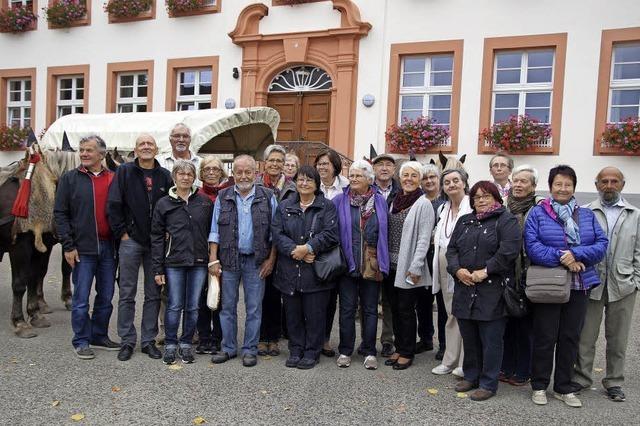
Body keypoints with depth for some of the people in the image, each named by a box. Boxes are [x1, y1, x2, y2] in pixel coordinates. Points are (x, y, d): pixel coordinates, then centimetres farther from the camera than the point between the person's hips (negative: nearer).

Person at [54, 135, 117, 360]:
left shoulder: (114, 179, 8)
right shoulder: (69, 179, 2)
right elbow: (60, 213, -1)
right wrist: (68, 246, -8)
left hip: (108, 247, 3)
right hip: (83, 248, -3)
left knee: (106, 296, 11)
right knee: (81, 298, 2)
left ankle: (100, 335, 27)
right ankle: (81, 341, 15)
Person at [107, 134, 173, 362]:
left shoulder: (165, 176, 6)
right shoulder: (124, 172, 1)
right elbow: (113, 205, -3)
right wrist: (122, 232, -7)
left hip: (157, 242, 2)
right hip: (131, 241, -2)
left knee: (153, 294, 8)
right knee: (127, 294, 4)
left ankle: (149, 340, 19)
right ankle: (127, 341, 16)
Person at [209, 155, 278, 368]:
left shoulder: (268, 197, 2)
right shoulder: (223, 197, 5)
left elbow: (275, 232, 2)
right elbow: (215, 231, 4)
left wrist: (271, 259, -4)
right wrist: (213, 260, -3)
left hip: (256, 261, -1)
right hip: (229, 260, 2)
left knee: (254, 308, 5)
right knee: (227, 306, 9)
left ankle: (250, 350, 18)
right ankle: (228, 348, 23)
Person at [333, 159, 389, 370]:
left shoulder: (380, 201, 3)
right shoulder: (340, 201, 0)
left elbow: (384, 232, 7)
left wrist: (383, 262, 4)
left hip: (371, 264, 1)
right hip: (347, 263, -1)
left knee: (370, 309, 10)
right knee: (347, 309, 7)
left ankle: (369, 352, 21)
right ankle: (345, 351, 19)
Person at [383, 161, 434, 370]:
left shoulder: (423, 204, -9)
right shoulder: (395, 200, 11)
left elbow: (424, 239, -14)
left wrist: (415, 267, -18)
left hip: (409, 267, -6)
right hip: (392, 265, 6)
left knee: (406, 309, 2)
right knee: (395, 308, 13)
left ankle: (407, 353, 16)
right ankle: (399, 348, 26)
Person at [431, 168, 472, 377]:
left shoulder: (473, 207, -8)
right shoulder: (443, 209, 16)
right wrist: (436, 241, 8)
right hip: (445, 266, 7)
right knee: (451, 313, 13)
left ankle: (465, 363, 11)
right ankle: (450, 360, 21)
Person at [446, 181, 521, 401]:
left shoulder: (506, 220, -1)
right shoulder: (464, 221, 17)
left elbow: (509, 250, -15)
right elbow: (452, 248, 12)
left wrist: (485, 271, -17)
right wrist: (457, 269, -6)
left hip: (492, 291, -5)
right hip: (465, 289, 6)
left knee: (490, 339, 2)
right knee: (469, 338, 14)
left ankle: (488, 383, 14)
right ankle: (471, 376, 29)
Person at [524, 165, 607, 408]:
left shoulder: (587, 215, 9)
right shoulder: (537, 214, -1)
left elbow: (601, 244, -1)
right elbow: (531, 246, -12)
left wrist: (576, 255, -18)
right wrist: (561, 258, -21)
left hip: (579, 286, 4)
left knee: (570, 337, 12)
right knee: (545, 337, 5)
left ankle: (564, 388, 25)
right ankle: (539, 386, 20)